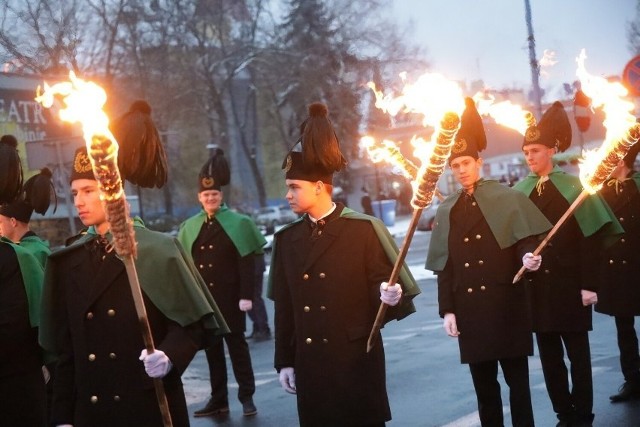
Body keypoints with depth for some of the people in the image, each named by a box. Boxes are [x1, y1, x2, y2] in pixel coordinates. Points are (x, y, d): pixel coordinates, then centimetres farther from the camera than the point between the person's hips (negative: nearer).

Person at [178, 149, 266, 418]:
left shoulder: (237, 224, -4)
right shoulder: (190, 227, 8)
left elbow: (247, 264, -8)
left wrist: (246, 296, -15)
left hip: (229, 298, -4)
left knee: (236, 344, 3)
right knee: (212, 348, 9)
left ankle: (247, 397, 11)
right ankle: (218, 399, 16)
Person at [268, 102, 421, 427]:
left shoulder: (363, 229, -5)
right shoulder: (286, 239, 9)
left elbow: (383, 284, -4)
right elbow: (284, 307, 9)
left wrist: (391, 297, -28)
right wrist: (284, 361, 8)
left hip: (358, 358, -4)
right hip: (310, 362, 4)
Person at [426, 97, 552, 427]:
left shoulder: (506, 198, 0)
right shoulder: (446, 211, 9)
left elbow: (525, 239, -3)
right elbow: (444, 266, 7)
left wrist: (528, 256, -26)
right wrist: (447, 310, 2)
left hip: (507, 304, -3)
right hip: (469, 308, 3)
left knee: (517, 378, 4)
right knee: (483, 383, 10)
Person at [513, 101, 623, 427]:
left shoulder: (572, 186, -3)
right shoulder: (519, 192, 5)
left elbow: (589, 238, -6)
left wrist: (589, 284, -11)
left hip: (569, 283, -3)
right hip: (536, 286, 3)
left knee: (578, 353, 5)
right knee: (549, 355, 8)